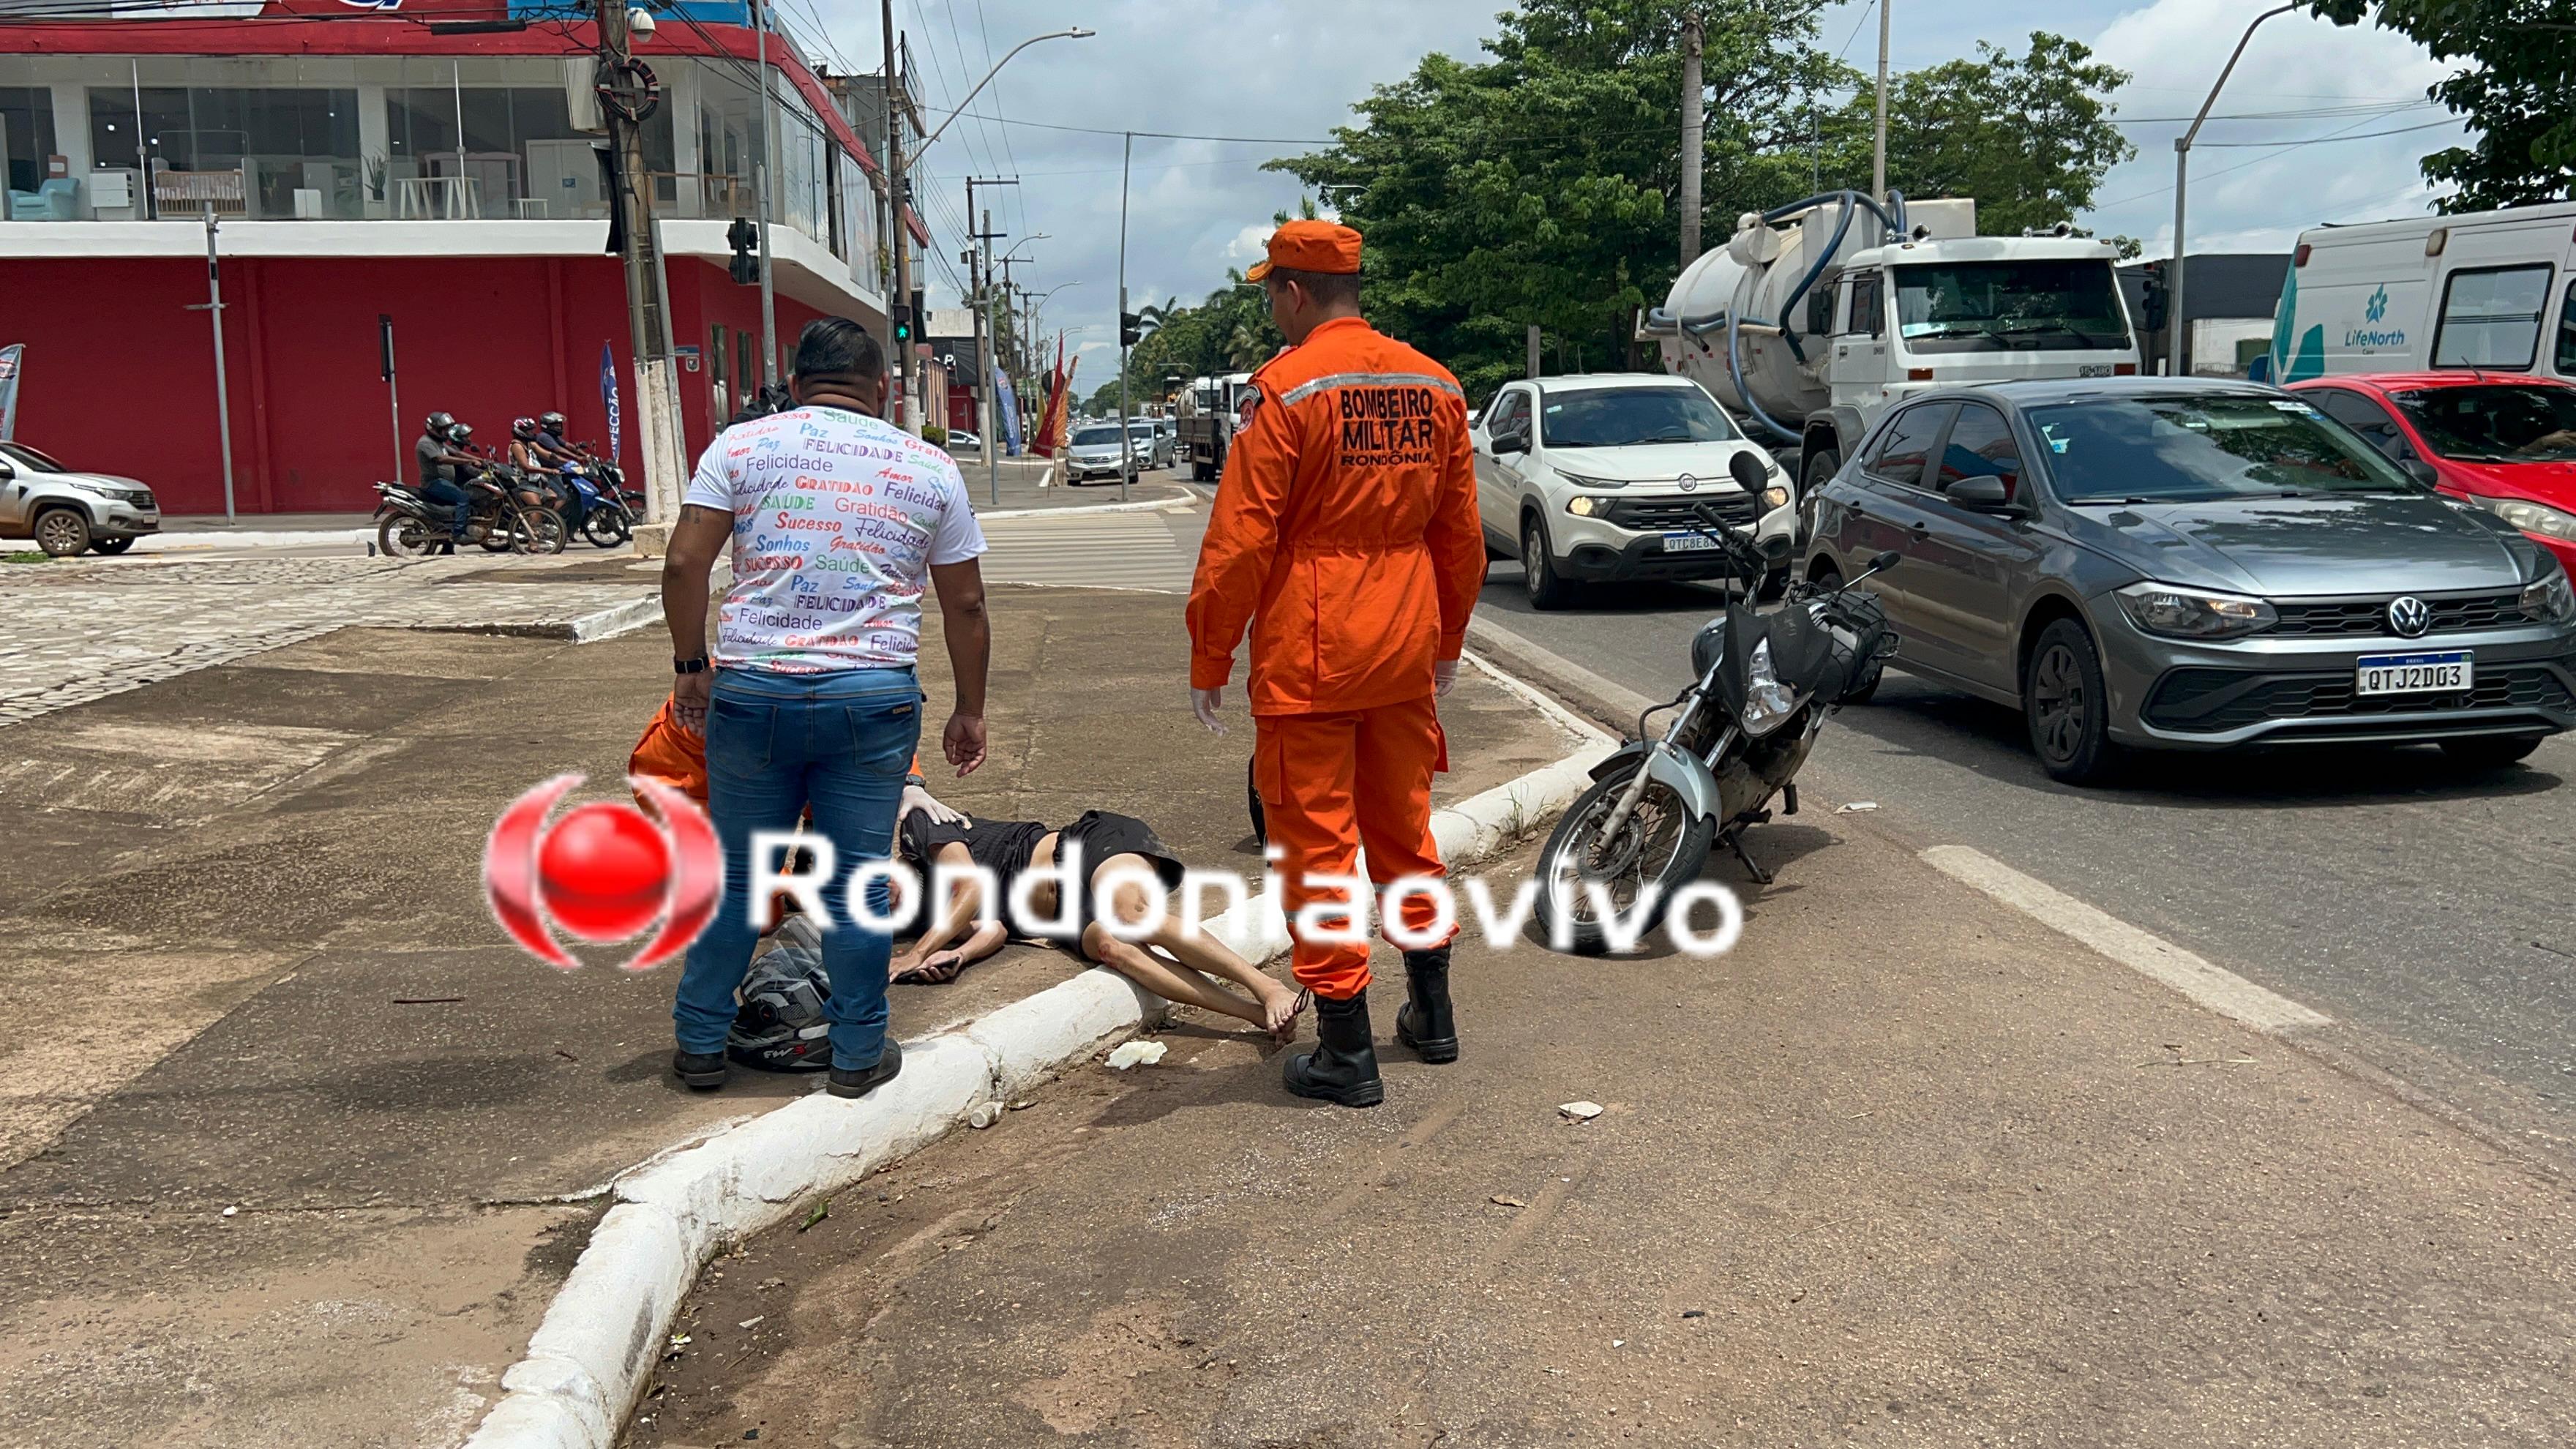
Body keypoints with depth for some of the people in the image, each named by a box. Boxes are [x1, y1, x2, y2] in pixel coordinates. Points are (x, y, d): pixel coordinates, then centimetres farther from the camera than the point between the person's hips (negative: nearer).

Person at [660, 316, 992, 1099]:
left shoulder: (741, 446, 5)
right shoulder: (929, 468, 7)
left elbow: (684, 564, -3)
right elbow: (965, 605, 9)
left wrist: (690, 666, 9)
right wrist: (970, 711, 17)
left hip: (753, 692, 1)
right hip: (873, 699, 0)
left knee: (735, 877, 12)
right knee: (855, 885, 7)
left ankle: (701, 1043, 24)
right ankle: (858, 1055, 16)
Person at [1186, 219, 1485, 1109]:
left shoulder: (1286, 389, -12)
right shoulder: (1434, 386, 7)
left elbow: (1240, 540, -14)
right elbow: (1461, 531, 14)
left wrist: (1208, 660, -5)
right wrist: (1447, 639, 25)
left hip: (1308, 657, -6)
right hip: (1405, 651, 7)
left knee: (1317, 843, 1)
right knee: (1404, 828, 19)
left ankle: (1346, 1054, 7)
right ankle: (1431, 1014, 31)